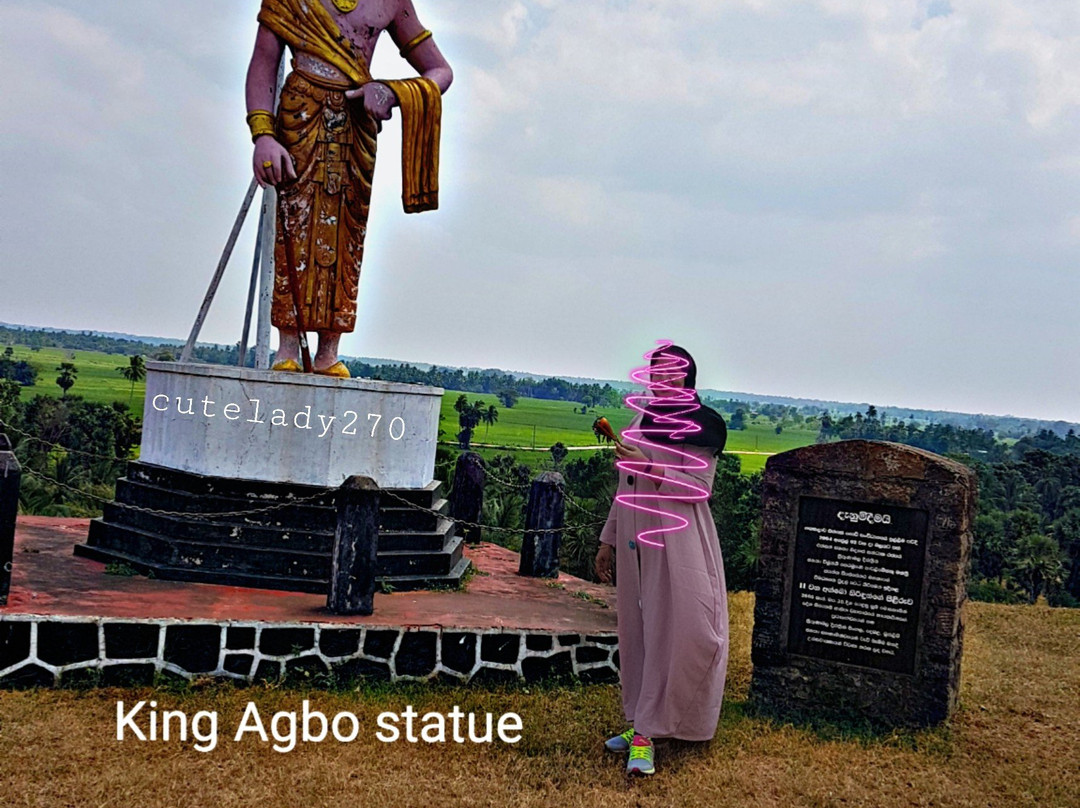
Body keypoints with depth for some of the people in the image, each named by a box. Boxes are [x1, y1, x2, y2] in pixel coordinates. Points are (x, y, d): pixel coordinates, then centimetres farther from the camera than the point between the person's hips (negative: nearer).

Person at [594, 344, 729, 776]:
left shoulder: (701, 424, -4)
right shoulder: (641, 421, 14)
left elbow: (699, 487, -11)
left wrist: (649, 468, -22)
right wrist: (609, 540, 18)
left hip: (676, 541, -6)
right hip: (635, 540, 7)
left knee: (668, 632, -7)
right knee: (636, 630, 9)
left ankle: (646, 732, -4)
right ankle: (640, 722, 19)